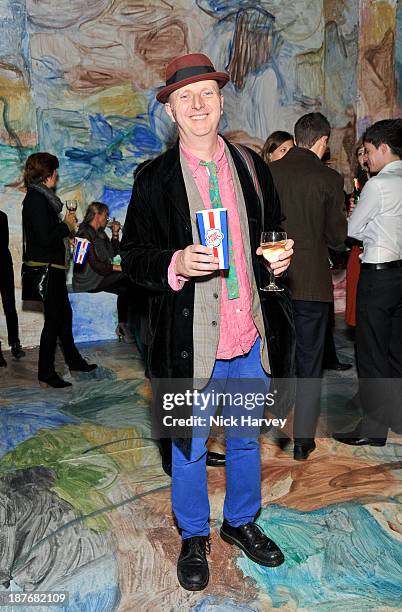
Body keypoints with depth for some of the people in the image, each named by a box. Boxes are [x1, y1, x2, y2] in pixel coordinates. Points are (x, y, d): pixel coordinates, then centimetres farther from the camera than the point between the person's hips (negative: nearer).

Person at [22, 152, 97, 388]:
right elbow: (45, 238, -23)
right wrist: (67, 225, -10)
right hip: (45, 268, -10)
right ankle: (46, 374, 10)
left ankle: (74, 360, 34)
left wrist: (66, 226, 7)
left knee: (64, 314, 19)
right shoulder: (36, 199, -17)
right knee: (53, 319, -2)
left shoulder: (42, 197, 13)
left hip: (52, 267, 10)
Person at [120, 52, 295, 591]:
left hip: (249, 334, 4)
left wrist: (280, 257, -5)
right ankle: (194, 538, 37)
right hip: (189, 339, -3)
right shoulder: (154, 178, -4)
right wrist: (175, 264, -23)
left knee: (246, 438, 20)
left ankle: (241, 522, 44)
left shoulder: (252, 167, 6)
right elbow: (133, 257, -3)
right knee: (189, 445, 13)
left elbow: (274, 231, 17)